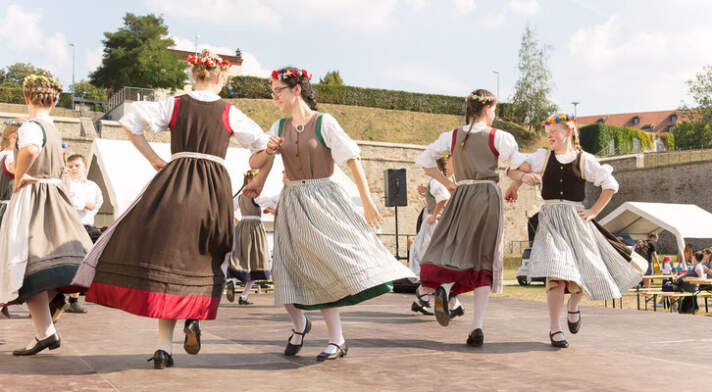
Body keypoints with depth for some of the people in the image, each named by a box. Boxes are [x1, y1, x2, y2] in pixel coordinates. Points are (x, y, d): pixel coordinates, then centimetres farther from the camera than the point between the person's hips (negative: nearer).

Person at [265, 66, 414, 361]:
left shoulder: (324, 122, -4)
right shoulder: (279, 128, 10)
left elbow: (352, 159, -9)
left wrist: (367, 201, -13)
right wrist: (267, 151, -12)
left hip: (323, 200, -4)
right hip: (292, 202, 4)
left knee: (324, 264, -11)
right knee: (290, 270, 0)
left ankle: (337, 341, -3)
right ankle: (299, 323, 27)